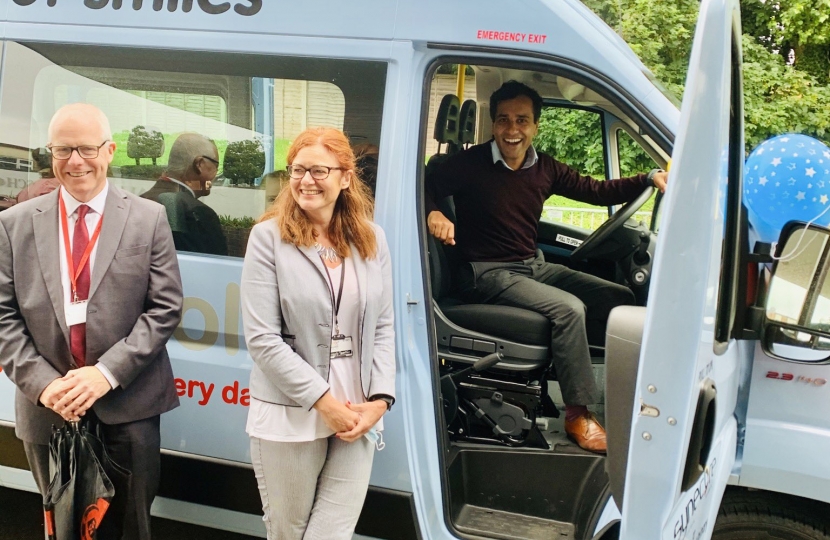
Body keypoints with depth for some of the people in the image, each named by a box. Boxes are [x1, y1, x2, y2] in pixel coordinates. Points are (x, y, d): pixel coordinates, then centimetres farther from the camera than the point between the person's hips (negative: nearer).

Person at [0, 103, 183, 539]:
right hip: (48, 405, 2)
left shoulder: (148, 218, 1)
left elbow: (166, 307, -4)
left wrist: (107, 372, -14)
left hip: (128, 403, -1)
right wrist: (42, 383, -12)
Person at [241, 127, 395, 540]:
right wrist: (323, 400, -14)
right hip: (289, 416, -2)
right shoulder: (269, 237, -6)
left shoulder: (371, 240, 6)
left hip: (358, 416, 3)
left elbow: (384, 327, 8)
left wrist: (379, 399, -5)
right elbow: (261, 338, -12)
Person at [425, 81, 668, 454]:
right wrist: (433, 214, -34)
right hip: (488, 273, -7)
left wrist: (650, 178, -3)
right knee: (569, 308, -28)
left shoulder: (545, 169, 6)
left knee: (621, 298, -2)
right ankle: (578, 416, -18)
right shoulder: (471, 164, -10)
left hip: (533, 266, 7)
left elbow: (597, 191, 9)